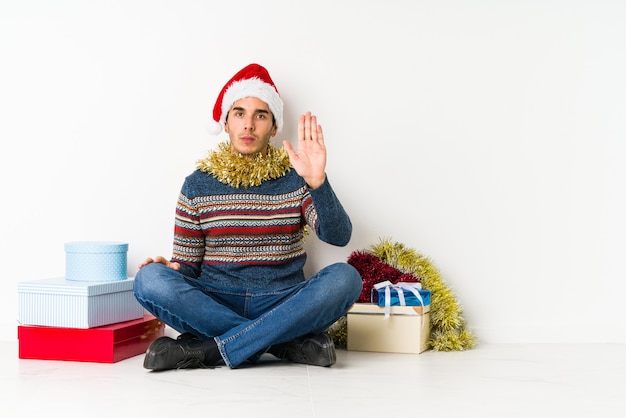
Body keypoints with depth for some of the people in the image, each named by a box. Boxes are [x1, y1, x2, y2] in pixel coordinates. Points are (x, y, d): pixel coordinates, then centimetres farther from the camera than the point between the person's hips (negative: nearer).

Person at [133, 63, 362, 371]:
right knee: (149, 278, -26)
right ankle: (291, 343, -25)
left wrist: (317, 181, -25)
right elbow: (187, 264, 9)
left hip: (283, 305, 0)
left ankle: (206, 350, -27)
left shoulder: (294, 178, 5)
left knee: (344, 277, -28)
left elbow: (339, 236, -9)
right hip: (215, 304, 1)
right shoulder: (198, 184, 8)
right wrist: (172, 269, -15)